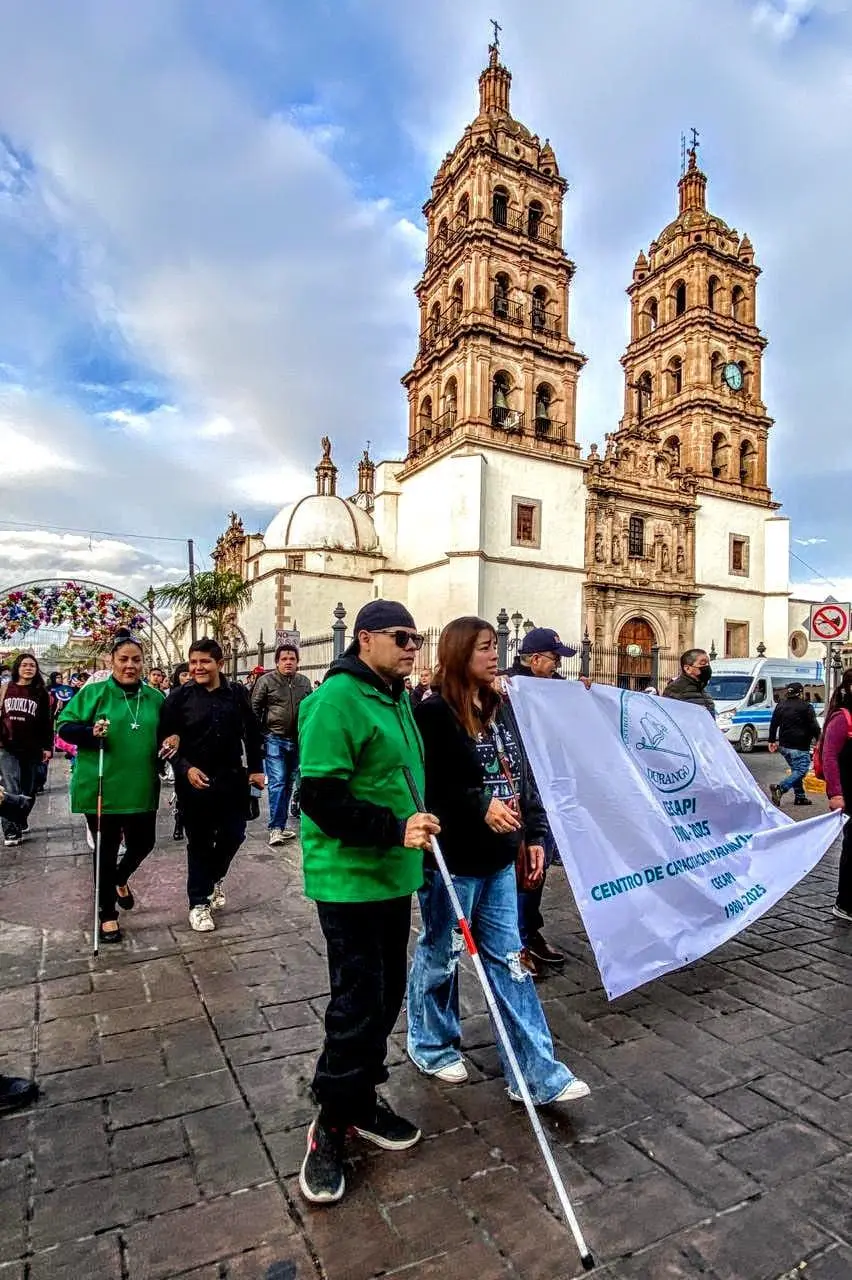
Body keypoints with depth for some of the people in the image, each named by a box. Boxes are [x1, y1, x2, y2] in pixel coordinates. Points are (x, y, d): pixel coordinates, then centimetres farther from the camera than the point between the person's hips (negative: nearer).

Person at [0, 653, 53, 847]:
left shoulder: (41, 693, 6)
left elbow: (46, 722, 6)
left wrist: (48, 747, 1)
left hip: (32, 749, 1)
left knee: (28, 791, 9)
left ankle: (20, 822, 29)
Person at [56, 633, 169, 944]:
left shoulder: (155, 697, 6)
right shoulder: (93, 693, -5)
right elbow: (64, 725, -4)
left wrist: (169, 745, -4)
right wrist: (90, 732, -22)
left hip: (141, 789, 3)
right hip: (101, 789, -3)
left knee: (142, 843, 11)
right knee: (106, 851, 8)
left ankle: (120, 879, 45)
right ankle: (107, 914, 27)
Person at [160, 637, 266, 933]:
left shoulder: (237, 693, -2)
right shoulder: (179, 697, -7)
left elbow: (252, 734, 6)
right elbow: (166, 739, -5)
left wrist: (256, 769, 4)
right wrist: (186, 768, -18)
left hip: (232, 779, 2)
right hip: (195, 782, -2)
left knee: (233, 835, 12)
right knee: (199, 842, 8)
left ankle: (214, 878, 42)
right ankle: (199, 902, 25)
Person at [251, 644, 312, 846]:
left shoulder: (304, 682, 8)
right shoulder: (266, 681, -4)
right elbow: (255, 709, -2)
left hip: (296, 740, 5)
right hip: (275, 740, -5)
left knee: (288, 784, 12)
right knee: (277, 782, -10)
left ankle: (281, 825, 22)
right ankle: (276, 828, -6)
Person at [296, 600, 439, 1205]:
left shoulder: (397, 698, 11)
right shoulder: (337, 699, -19)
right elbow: (321, 796, -24)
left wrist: (418, 828, 19)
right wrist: (395, 829, -27)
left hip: (393, 876, 9)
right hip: (349, 878, -9)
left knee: (386, 995, 18)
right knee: (359, 1003, 0)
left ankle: (362, 1099, 38)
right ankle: (330, 1126, 21)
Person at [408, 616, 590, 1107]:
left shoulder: (501, 709, 8)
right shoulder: (434, 712, -15)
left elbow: (523, 775, 12)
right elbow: (429, 787, -18)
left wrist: (534, 835, 10)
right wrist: (481, 806, -24)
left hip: (499, 858, 7)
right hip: (451, 860, -6)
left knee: (509, 959, 12)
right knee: (440, 955, 13)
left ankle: (535, 1072, 21)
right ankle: (431, 1046, 36)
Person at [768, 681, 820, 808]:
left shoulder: (780, 705, 10)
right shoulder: (806, 707, -9)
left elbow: (773, 724, 14)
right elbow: (814, 726, -8)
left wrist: (772, 741, 20)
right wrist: (818, 740, 4)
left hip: (784, 745, 7)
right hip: (800, 747, -7)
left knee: (796, 770, 19)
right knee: (801, 771, -6)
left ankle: (800, 796, 20)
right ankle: (780, 788, -24)